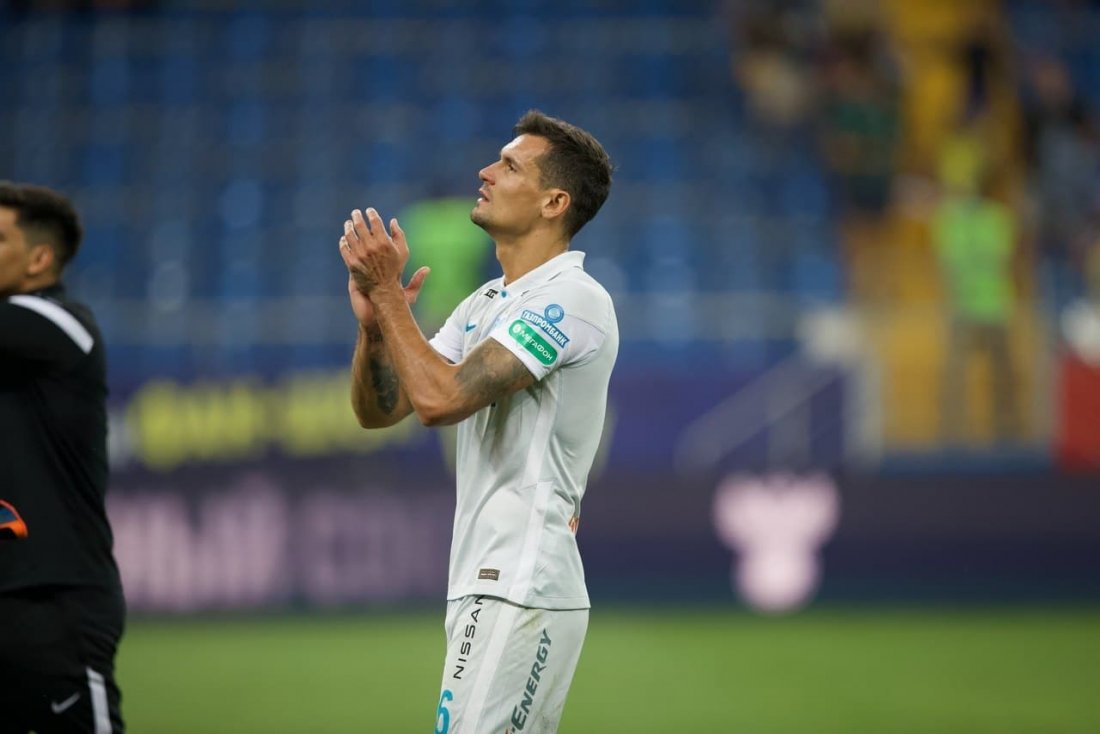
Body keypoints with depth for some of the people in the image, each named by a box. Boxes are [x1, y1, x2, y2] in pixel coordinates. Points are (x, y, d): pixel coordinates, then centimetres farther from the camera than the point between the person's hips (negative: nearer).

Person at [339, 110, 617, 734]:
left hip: (522, 594, -9)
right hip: (484, 588, 9)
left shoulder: (574, 300, -12)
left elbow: (440, 399, -21)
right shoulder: (486, 305, 17)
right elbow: (378, 410, 15)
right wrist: (374, 319, -3)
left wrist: (388, 292, -11)